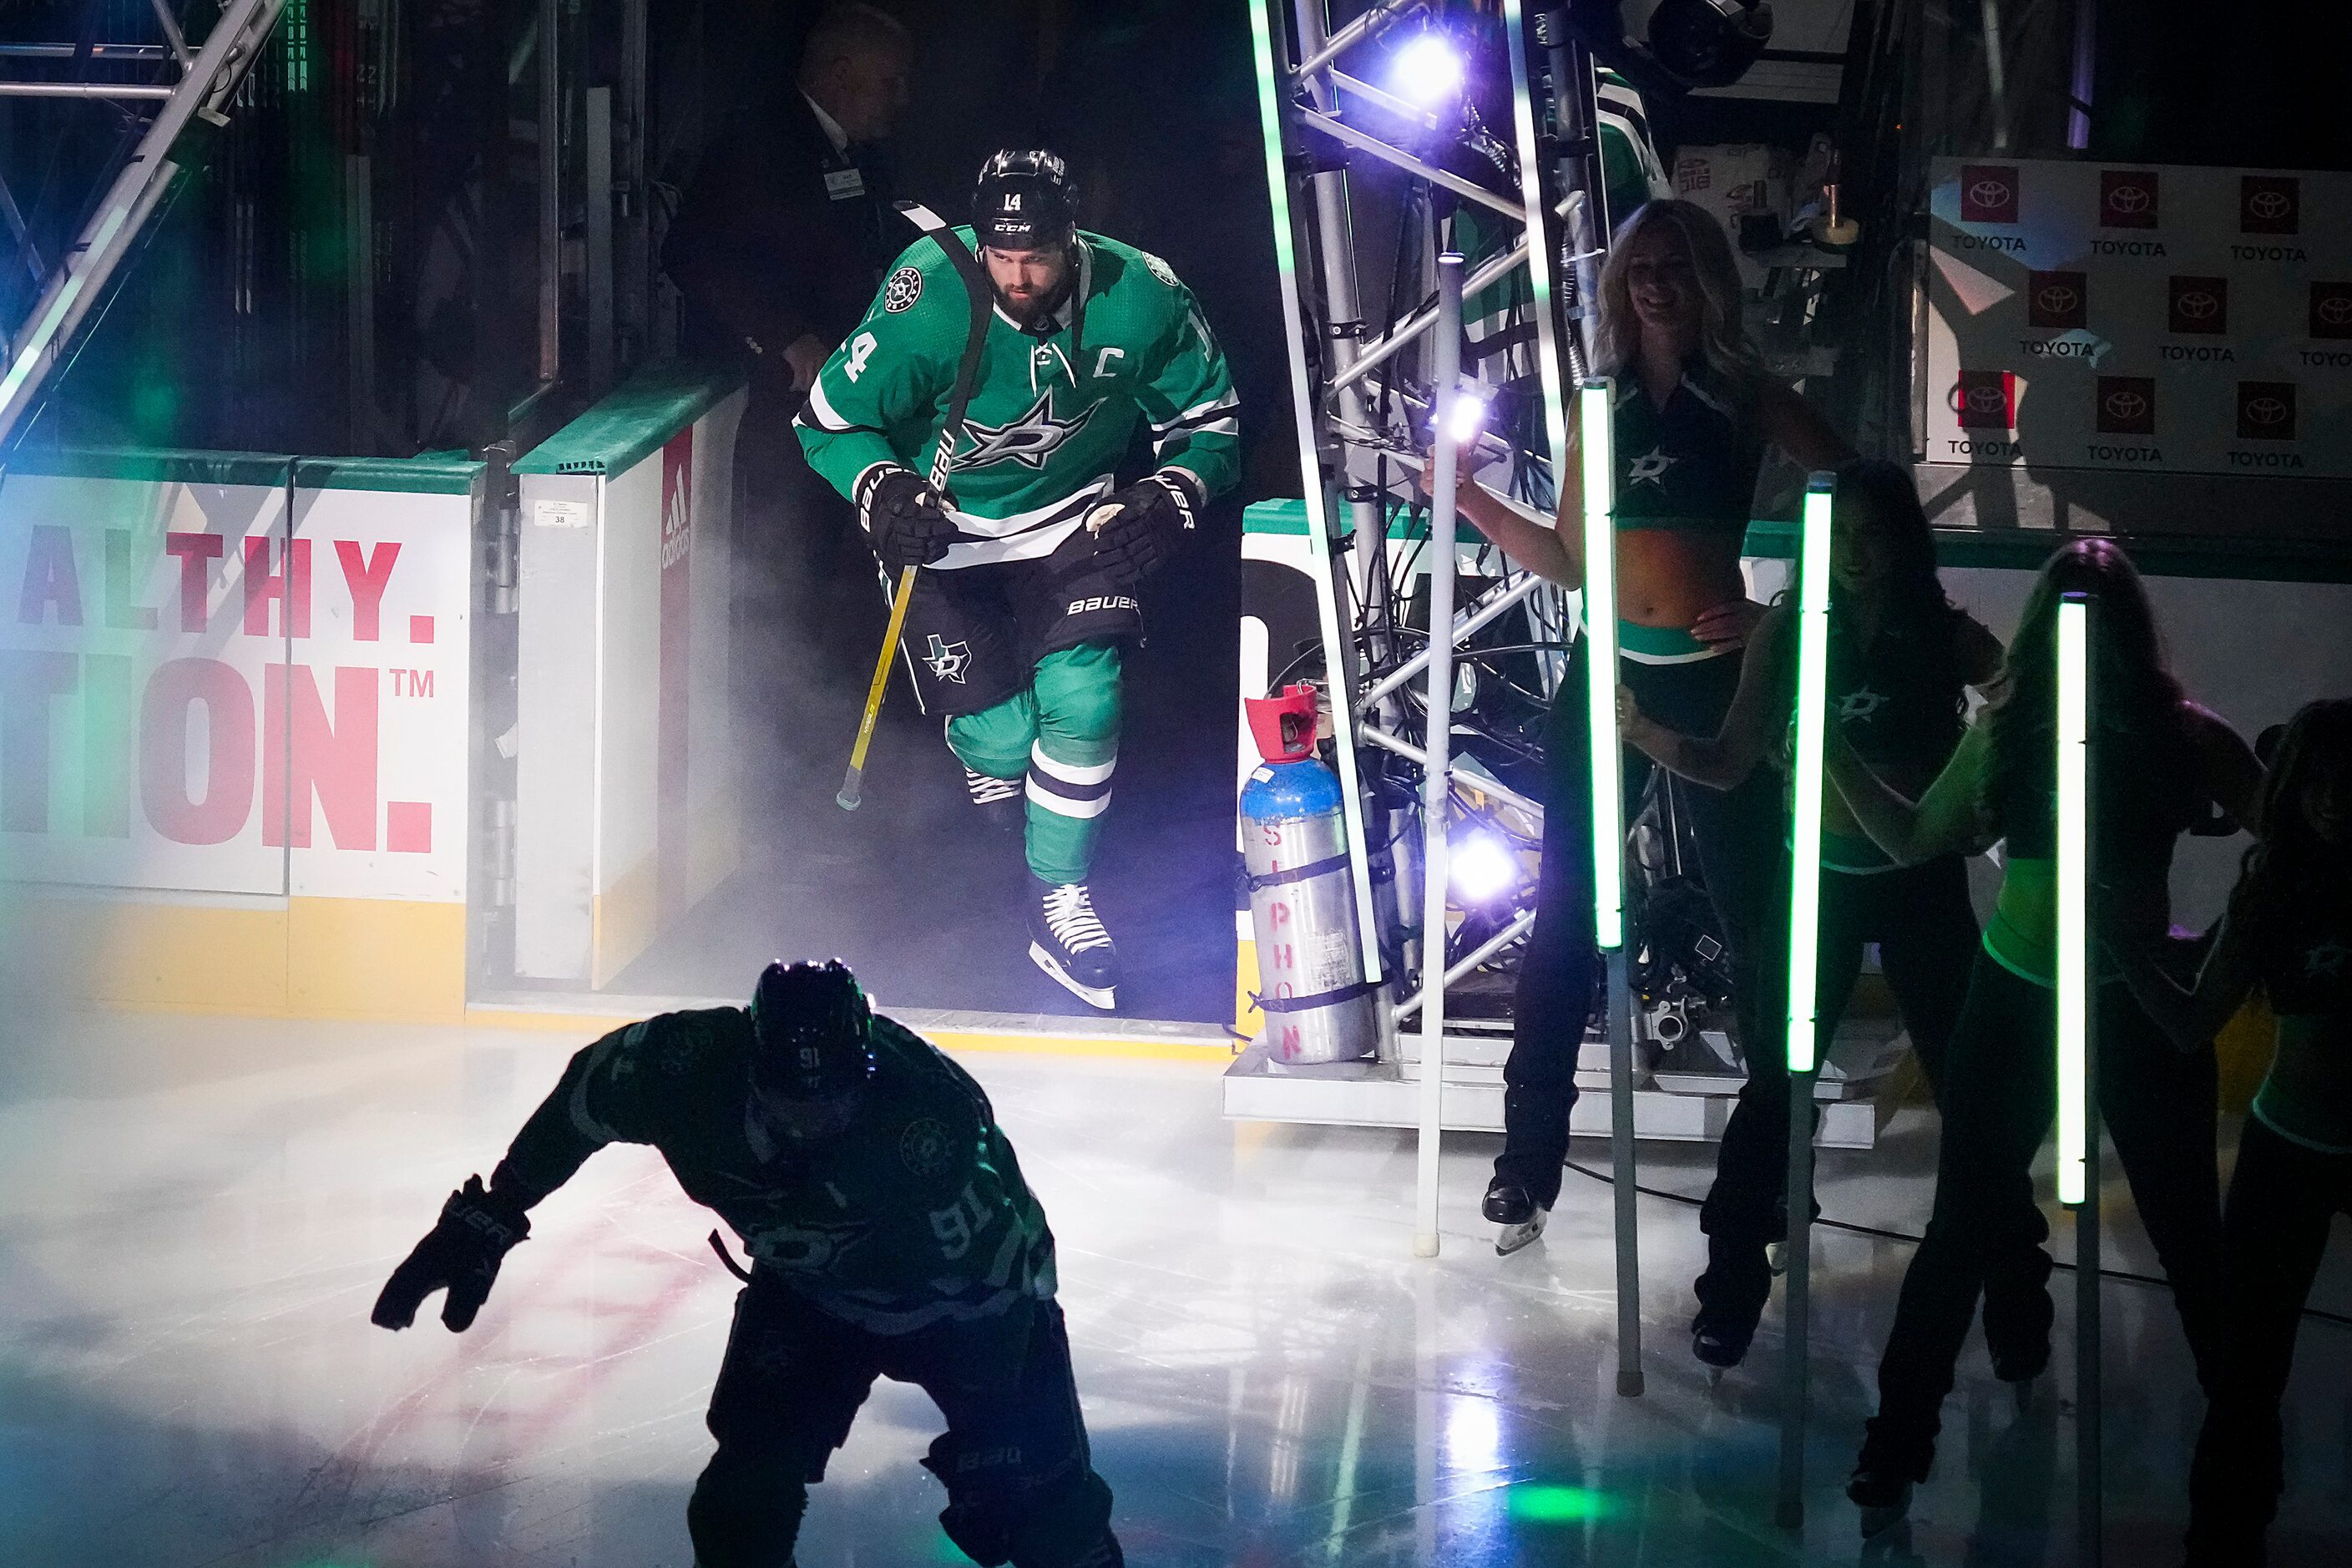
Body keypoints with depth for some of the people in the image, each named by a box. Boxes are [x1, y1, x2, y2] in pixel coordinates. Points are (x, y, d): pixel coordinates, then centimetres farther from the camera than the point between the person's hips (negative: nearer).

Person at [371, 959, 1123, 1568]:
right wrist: (485, 1221, -4)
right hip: (807, 1288, 3)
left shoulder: (930, 1117, -41)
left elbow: (997, 1275, -33)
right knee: (746, 1492, -9)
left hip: (959, 1288, -3)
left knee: (1045, 1492, -7)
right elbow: (584, 1097, -9)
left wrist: (988, 1446, -31)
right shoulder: (693, 1061, -30)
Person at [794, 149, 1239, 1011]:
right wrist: (882, 491, -32)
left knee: (1083, 697, -17)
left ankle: (1061, 898, 2)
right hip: (943, 526, -1)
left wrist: (1169, 499, -21)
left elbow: (1209, 418, -4)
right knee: (997, 739, -6)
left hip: (1077, 513, 1)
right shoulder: (927, 302, -27)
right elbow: (830, 419, -14)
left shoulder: (1139, 299, -20)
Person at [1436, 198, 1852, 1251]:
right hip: (1608, 672, 3)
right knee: (1564, 910, 1)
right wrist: (1470, 499, 3)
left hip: (1712, 677, -3)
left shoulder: (1746, 398, 2)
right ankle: (1530, 1157, 5)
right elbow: (1569, 562, 11)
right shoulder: (1605, 403, 11)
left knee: (1750, 907, 1)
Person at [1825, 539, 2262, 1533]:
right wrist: (1837, 758, 3)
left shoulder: (2181, 737, -8)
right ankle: (1896, 1449, 13)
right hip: (2015, 999, 2)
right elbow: (1915, 840, 11)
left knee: (2188, 1229, 6)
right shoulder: (2006, 732, -1)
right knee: (1963, 1227, 5)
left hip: (2136, 1005, -2)